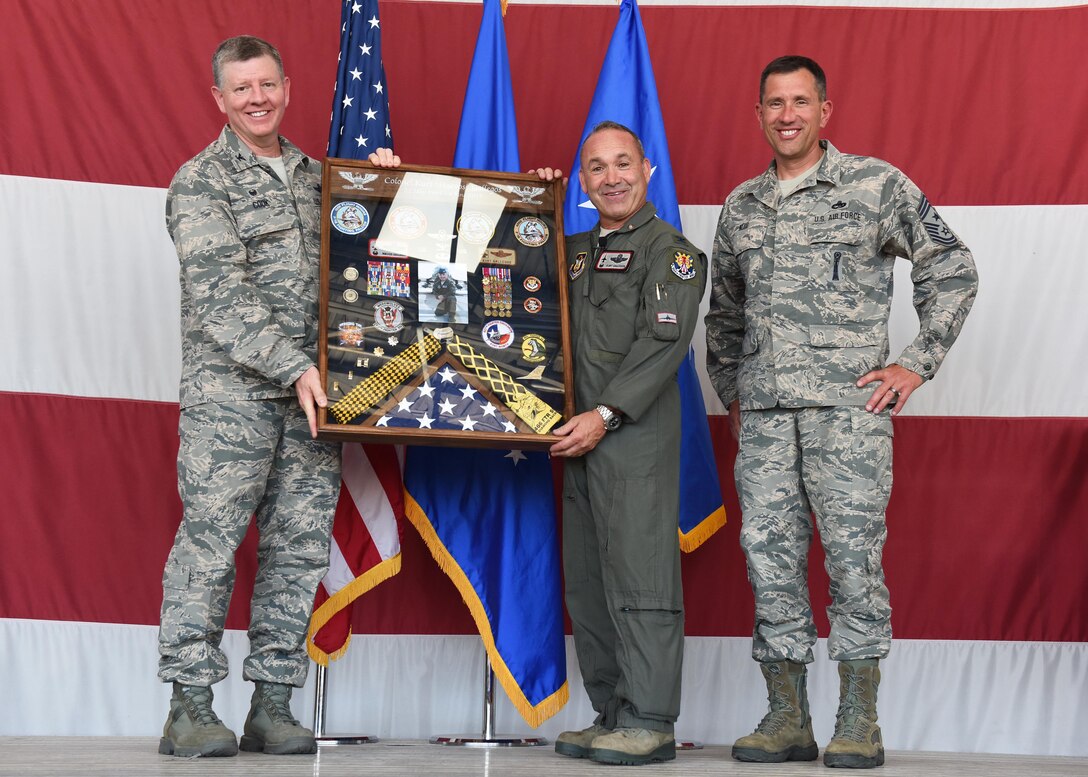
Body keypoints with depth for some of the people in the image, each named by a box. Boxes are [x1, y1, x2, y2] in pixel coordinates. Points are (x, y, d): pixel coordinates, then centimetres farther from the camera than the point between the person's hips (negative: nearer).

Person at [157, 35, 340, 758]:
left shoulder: (314, 175, 18)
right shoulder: (201, 182, 0)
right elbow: (218, 295, -10)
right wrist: (291, 366, -18)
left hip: (312, 389, 5)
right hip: (232, 389, -5)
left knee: (299, 545, 2)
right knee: (211, 540, -7)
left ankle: (272, 706, 7)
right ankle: (190, 708, -2)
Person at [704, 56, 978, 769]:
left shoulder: (877, 185, 2)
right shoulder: (742, 206, 17)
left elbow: (953, 270, 4)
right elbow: (723, 312, 28)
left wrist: (916, 364, -2)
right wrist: (731, 392, 19)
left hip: (848, 402, -5)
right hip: (764, 412, 5)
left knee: (853, 555, -6)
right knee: (771, 555, 2)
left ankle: (859, 722, 1)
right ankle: (788, 719, 9)